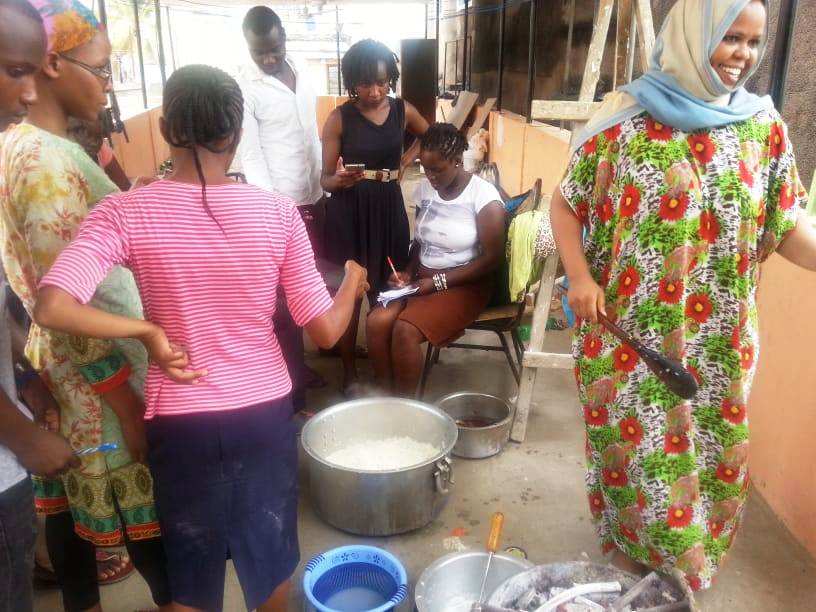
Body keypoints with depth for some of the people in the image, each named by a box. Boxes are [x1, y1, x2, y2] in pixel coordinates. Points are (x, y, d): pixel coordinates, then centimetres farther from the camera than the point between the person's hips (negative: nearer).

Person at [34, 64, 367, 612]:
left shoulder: (126, 212, -13)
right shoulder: (278, 212, -12)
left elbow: (52, 308, -26)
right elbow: (325, 331, -9)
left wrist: (147, 331, -13)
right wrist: (353, 282, 10)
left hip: (180, 418, 0)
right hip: (265, 411, 1)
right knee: (270, 553, 25)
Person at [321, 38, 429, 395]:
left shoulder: (403, 110, 1)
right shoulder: (339, 118, -8)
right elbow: (325, 179, -8)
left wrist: (405, 162, 10)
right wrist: (340, 180, -31)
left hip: (388, 210, 3)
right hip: (349, 214, -2)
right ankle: (349, 373, 14)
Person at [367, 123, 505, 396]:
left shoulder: (483, 195, -13)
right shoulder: (425, 189, 5)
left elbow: (492, 258, -15)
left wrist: (439, 281, -18)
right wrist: (408, 271, -5)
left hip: (463, 284, -5)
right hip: (424, 278, 6)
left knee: (405, 330, -27)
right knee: (376, 321, -20)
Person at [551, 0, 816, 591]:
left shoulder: (763, 124, 3)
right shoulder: (625, 119, -6)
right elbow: (565, 205, 0)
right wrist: (580, 278, -13)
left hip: (720, 342, 4)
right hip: (630, 334, -3)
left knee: (711, 460, 16)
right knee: (636, 455, 10)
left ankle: (678, 572, 42)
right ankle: (629, 567, 37)